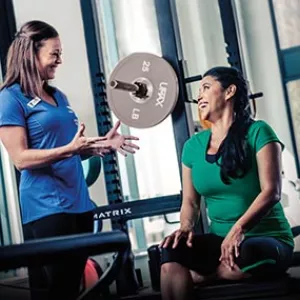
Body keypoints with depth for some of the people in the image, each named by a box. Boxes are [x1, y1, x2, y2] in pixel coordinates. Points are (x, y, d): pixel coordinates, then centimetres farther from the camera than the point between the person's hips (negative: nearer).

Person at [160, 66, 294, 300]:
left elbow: (271, 192, -14)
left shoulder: (258, 132, -4)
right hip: (219, 239, 3)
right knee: (172, 253, -27)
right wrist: (186, 227, -11)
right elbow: (190, 201, 12)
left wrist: (239, 229, -28)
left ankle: (200, 275, -12)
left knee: (249, 253, -38)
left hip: (267, 238, -3)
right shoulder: (193, 146, 10)